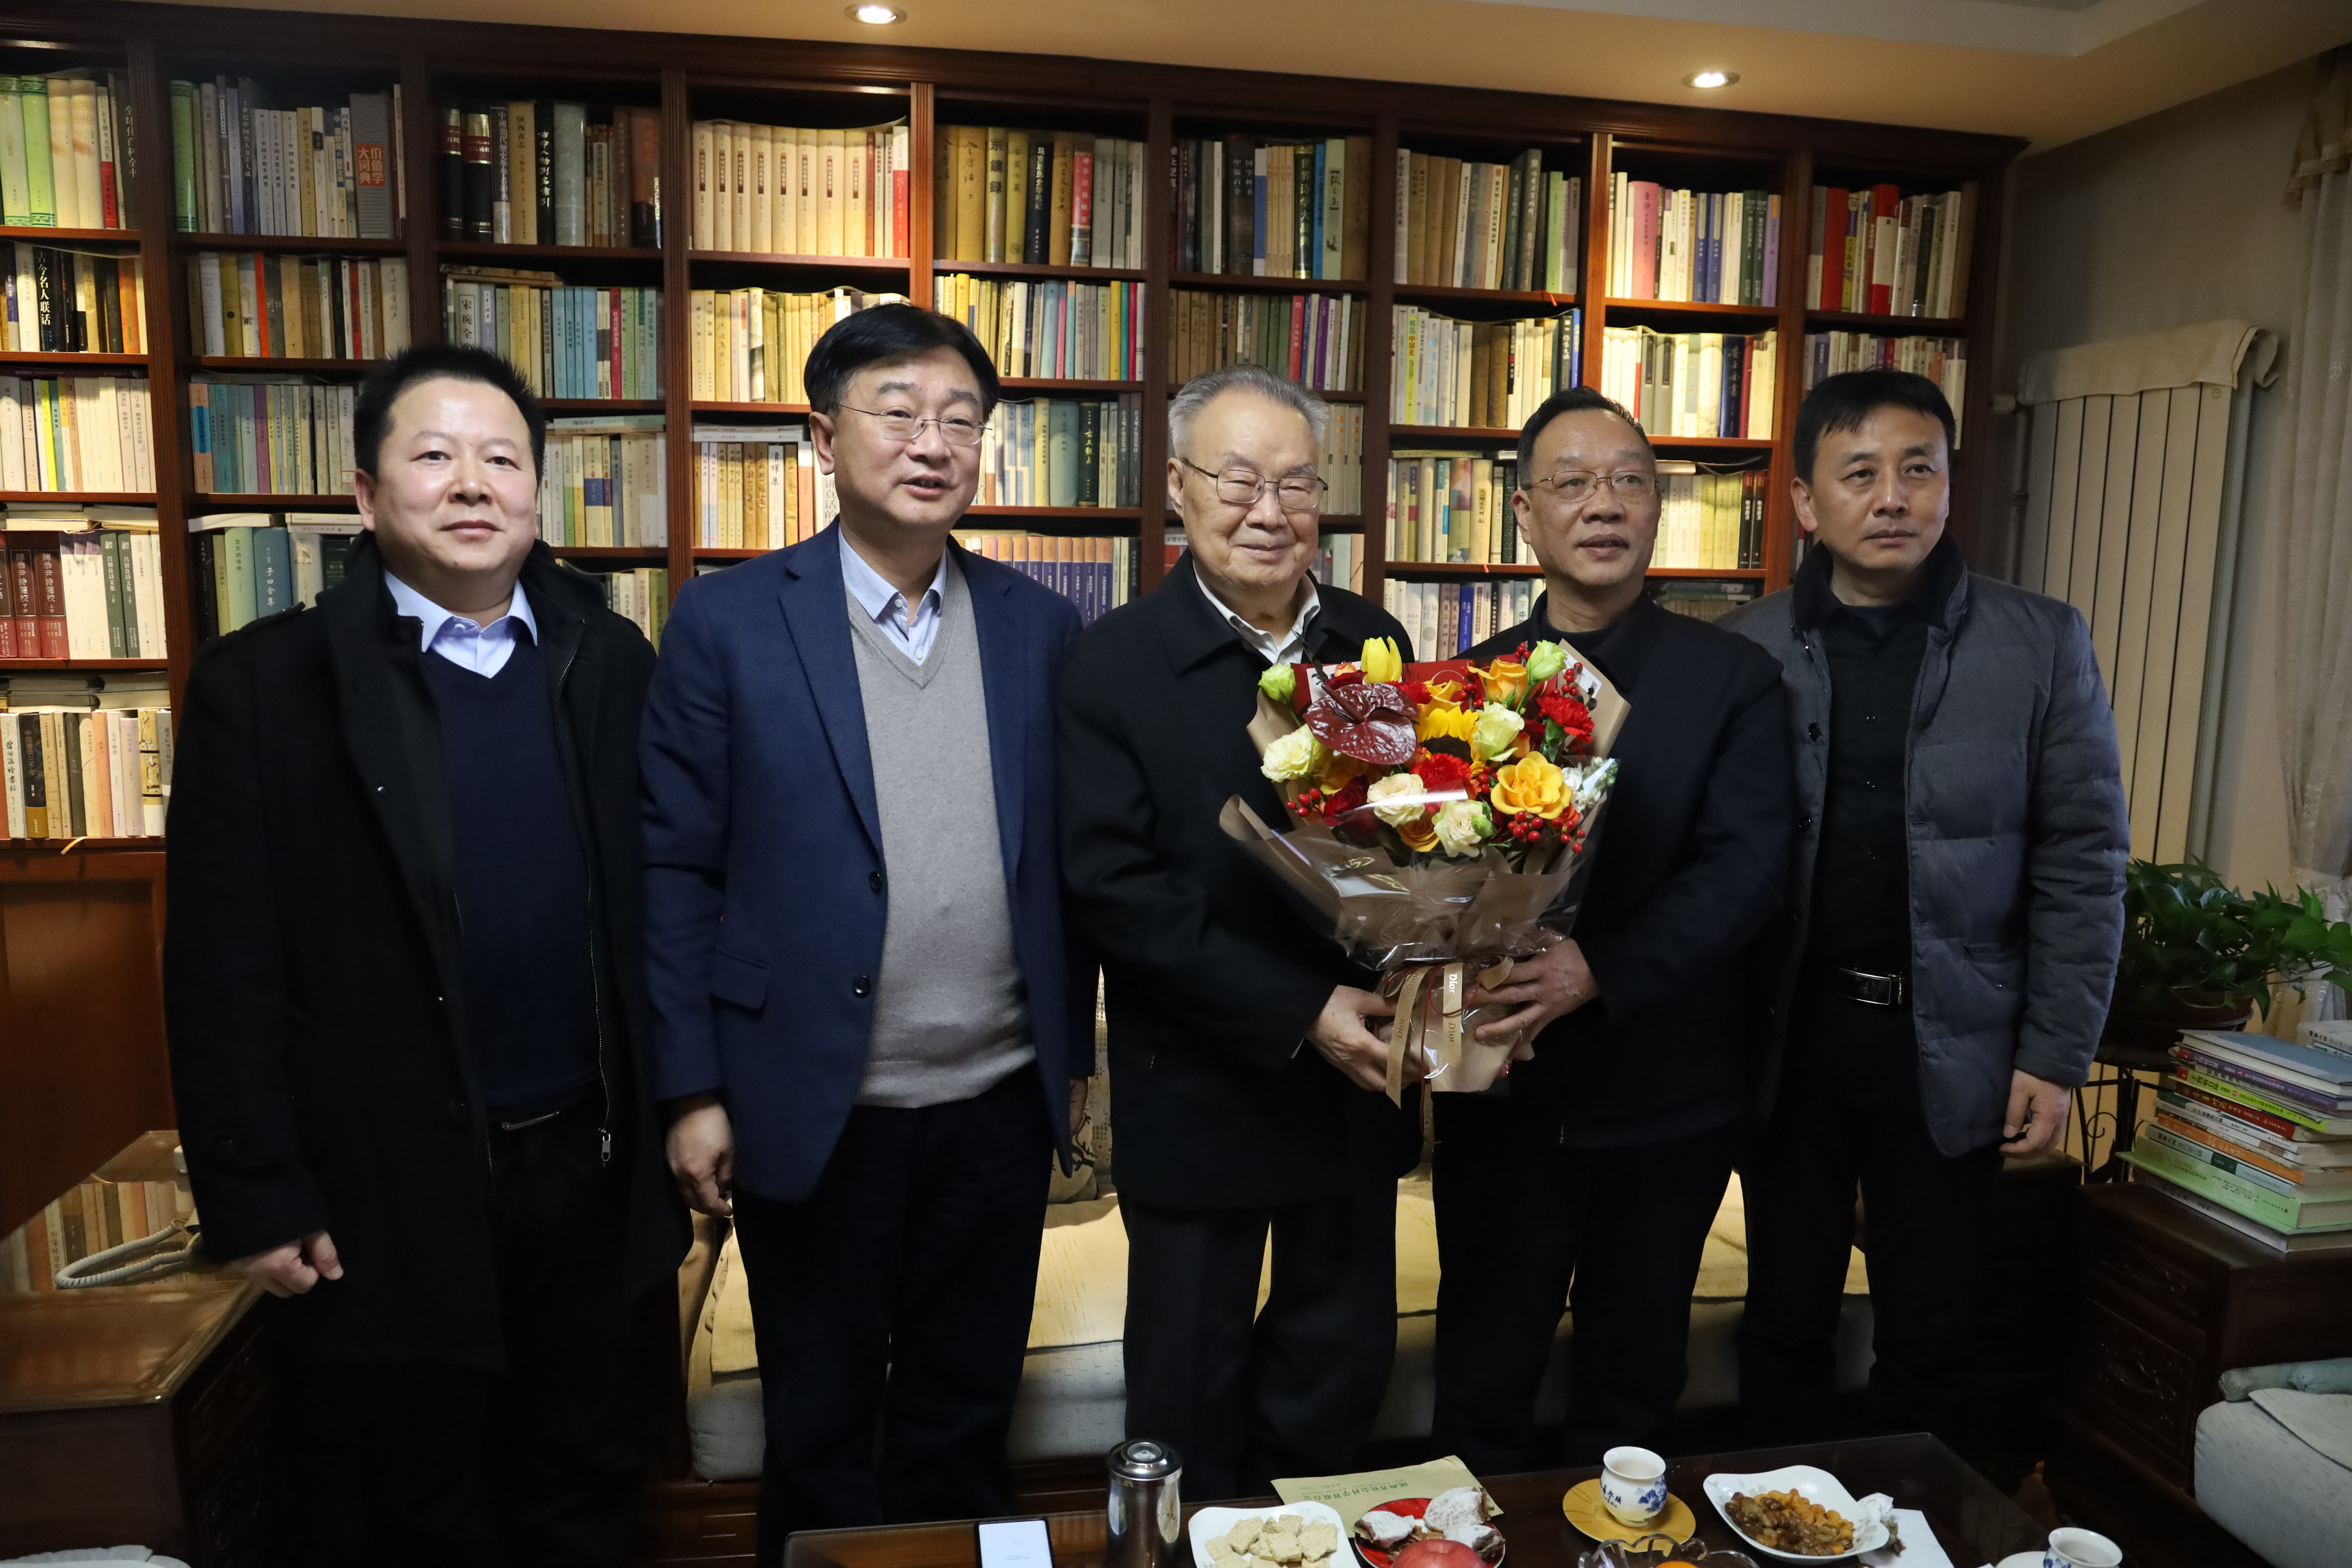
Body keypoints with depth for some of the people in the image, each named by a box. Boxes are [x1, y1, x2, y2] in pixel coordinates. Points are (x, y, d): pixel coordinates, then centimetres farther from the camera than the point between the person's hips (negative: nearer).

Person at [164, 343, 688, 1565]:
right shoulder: (263, 684, -7)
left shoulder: (611, 666, 1)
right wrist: (256, 1198, -9)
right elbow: (224, 969, -8)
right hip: (392, 1193, -2)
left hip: (588, 1170, 3)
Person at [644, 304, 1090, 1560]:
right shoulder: (728, 622, -7)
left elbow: (1065, 856, 6)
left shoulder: (1038, 626, 2)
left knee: (965, 1422, 21)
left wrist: (1073, 1052, 7)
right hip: (815, 1110, -2)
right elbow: (675, 869, -5)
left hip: (1000, 1105, 3)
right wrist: (692, 1089, -6)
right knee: (822, 1436, 18)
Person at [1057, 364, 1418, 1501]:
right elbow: (1116, 887, -16)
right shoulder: (1115, 663, -10)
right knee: (1193, 1391, 15)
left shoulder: (1373, 643, 3)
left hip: (1357, 1079, 4)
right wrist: (1300, 1013, -20)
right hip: (1201, 1094, -4)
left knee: (1344, 1367, 20)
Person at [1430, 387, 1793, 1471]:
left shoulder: (1734, 681, -4)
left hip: (1668, 1092, 0)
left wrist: (1599, 970, -26)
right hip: (1502, 1090, 1)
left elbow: (1746, 870, -14)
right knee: (1484, 1376, 15)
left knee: (1634, 1372, 21)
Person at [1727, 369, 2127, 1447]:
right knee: (1786, 1313, 15)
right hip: (1795, 1034, 0)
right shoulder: (1747, 651, -3)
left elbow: (2082, 862, -1)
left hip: (1952, 1041, 0)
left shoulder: (2041, 644, -2)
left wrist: (2056, 1055, -4)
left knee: (1928, 1329, 14)